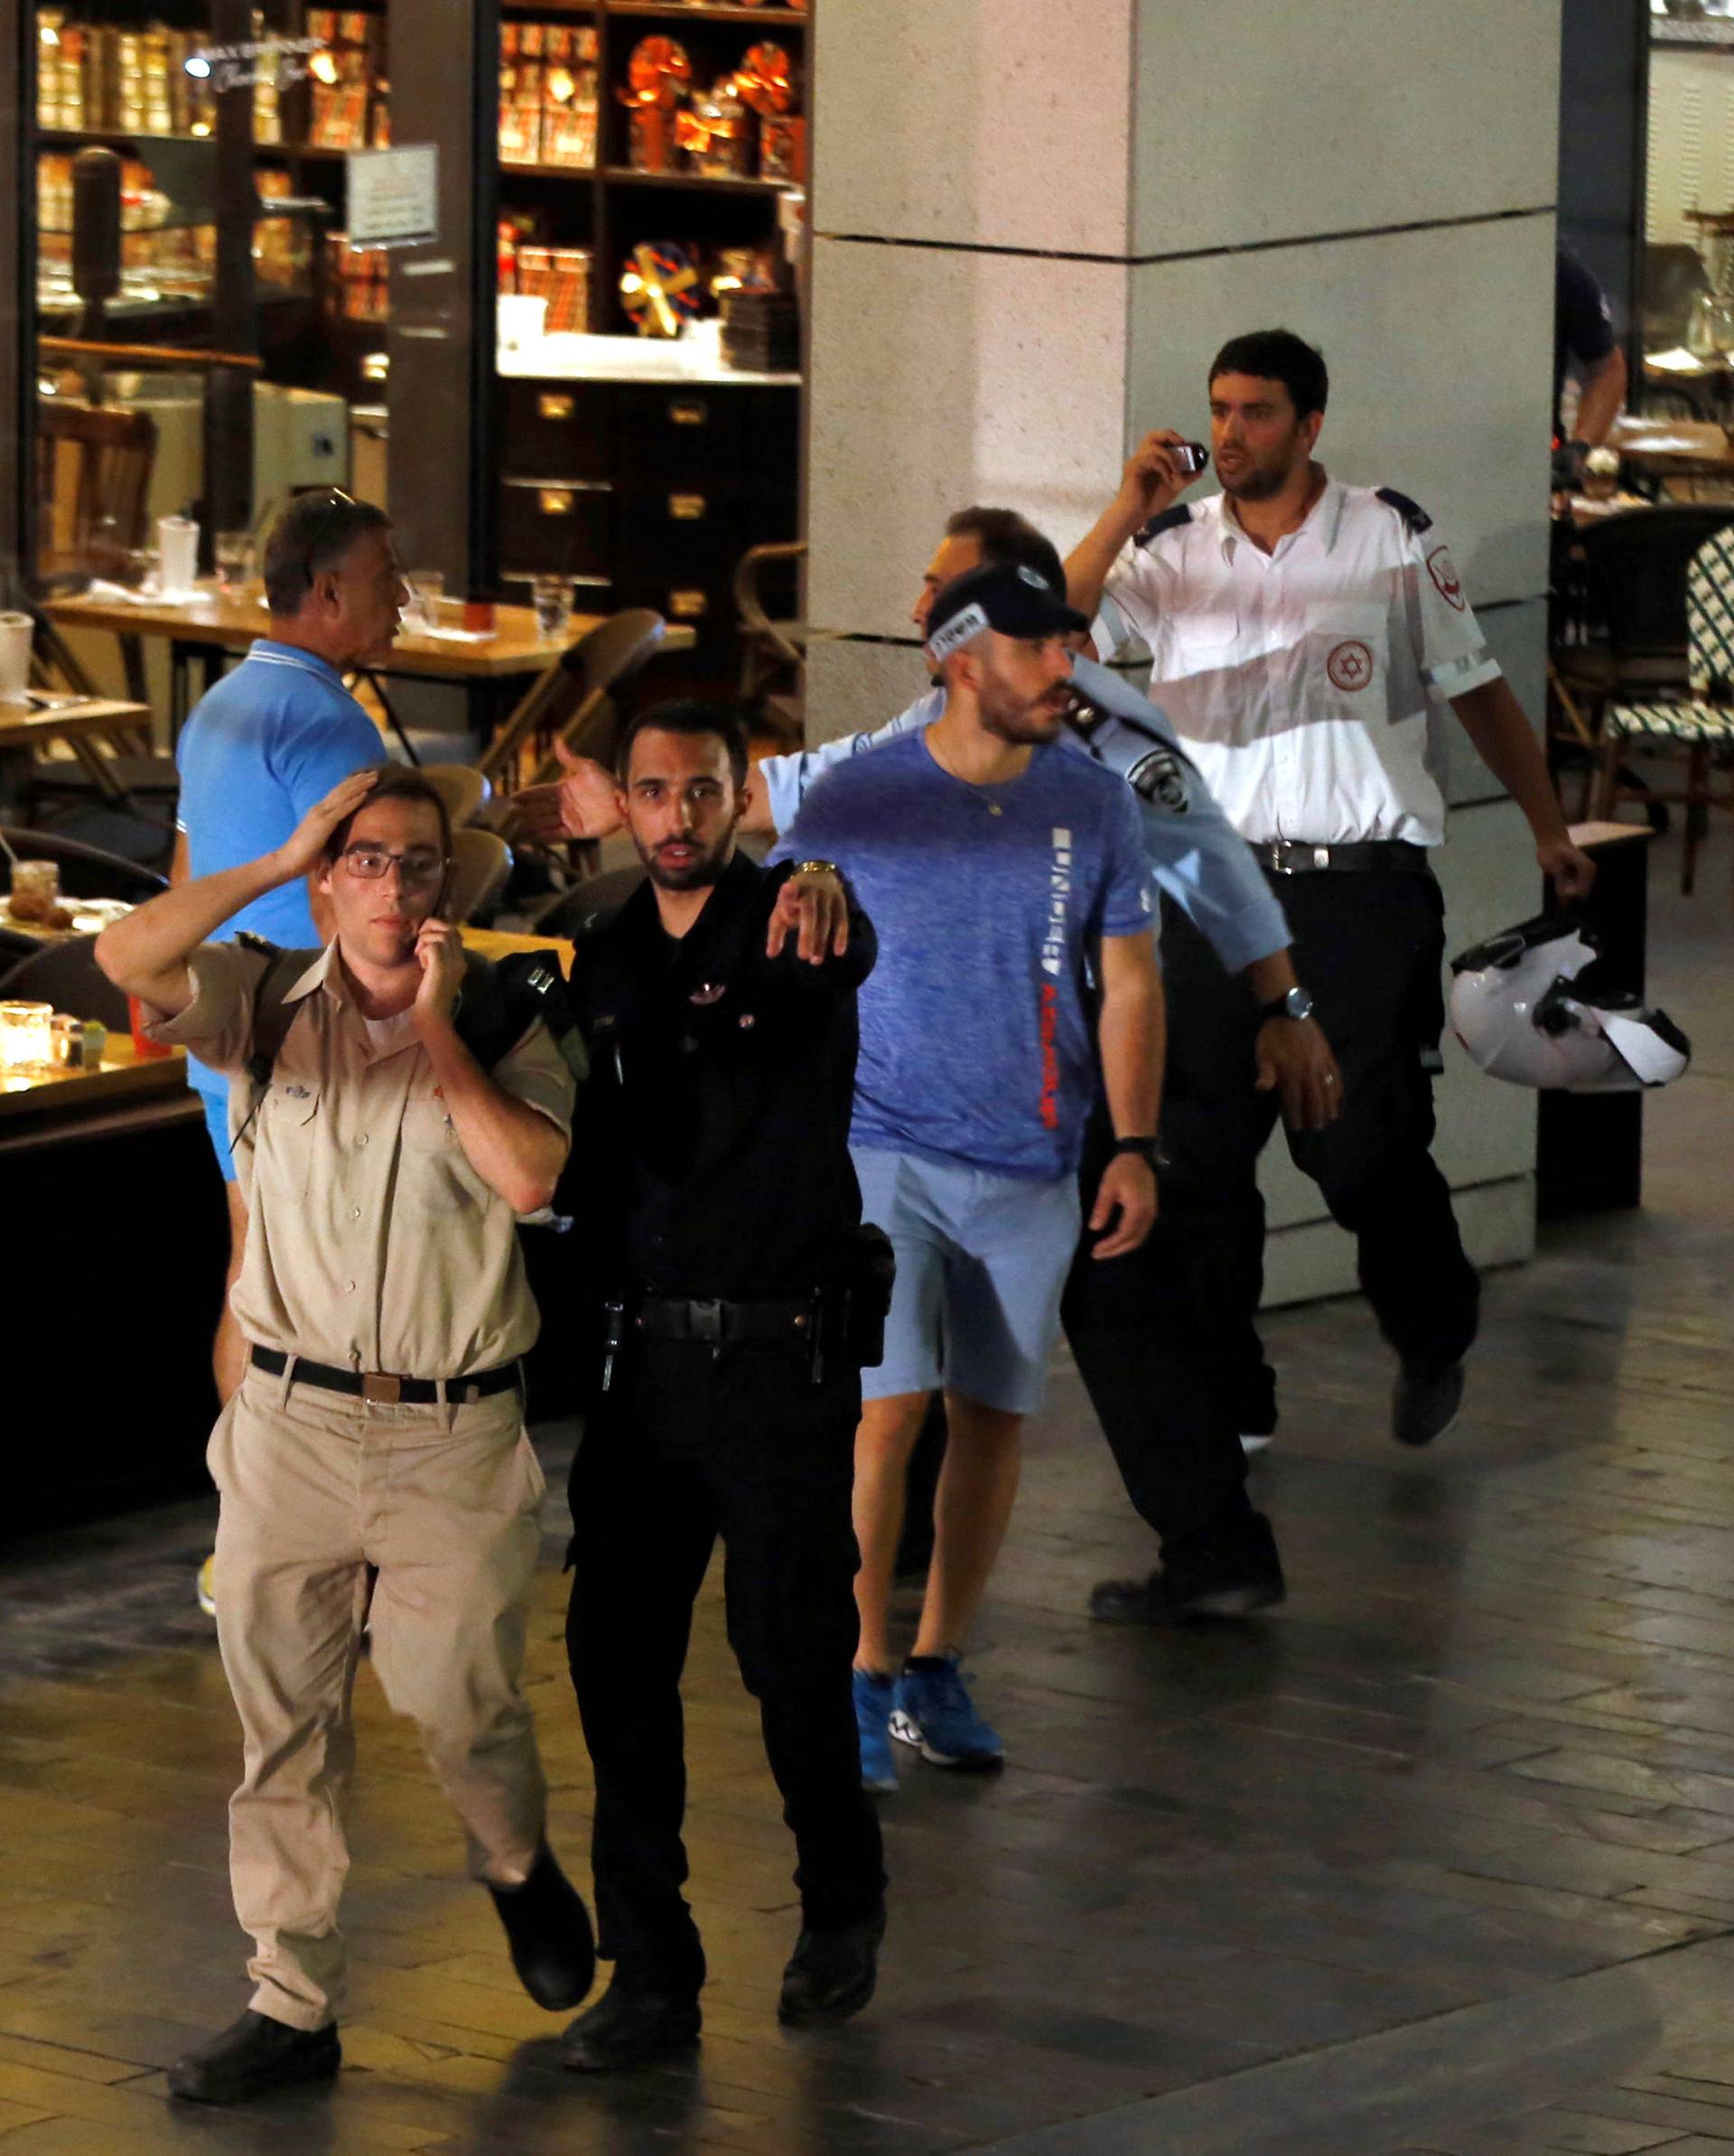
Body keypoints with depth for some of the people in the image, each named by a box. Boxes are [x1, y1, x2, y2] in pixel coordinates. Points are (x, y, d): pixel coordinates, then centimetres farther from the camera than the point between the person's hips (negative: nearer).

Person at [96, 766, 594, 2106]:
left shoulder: (505, 1028, 0)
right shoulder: (267, 1007, 3)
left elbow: (530, 1178, -17)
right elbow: (127, 959, -15)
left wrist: (437, 1025, -12)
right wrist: (284, 859, -11)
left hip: (454, 1439, -2)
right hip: (292, 1424, 2)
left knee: (461, 1704, -3)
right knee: (284, 1719, 5)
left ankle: (521, 1869, 31)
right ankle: (295, 2005, 14)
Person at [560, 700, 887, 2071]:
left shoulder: (790, 928, -5)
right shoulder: (604, 958, 11)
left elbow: (845, 953, -31)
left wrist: (823, 895, -55)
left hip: (782, 1352, -5)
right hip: (643, 1348, 5)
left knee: (792, 1649, -1)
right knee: (617, 1653, 1)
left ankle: (842, 1907, 26)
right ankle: (651, 1979, 7)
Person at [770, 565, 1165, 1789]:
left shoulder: (1096, 807, 3)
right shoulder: (857, 805, -5)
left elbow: (1130, 984, 8)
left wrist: (1134, 1147, 1)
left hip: (1031, 1169, 3)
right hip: (887, 1151, -3)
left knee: (995, 1419, 7)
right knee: (886, 1408, -13)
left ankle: (939, 1671, 21)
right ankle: (864, 1676, -4)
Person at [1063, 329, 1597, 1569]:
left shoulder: (1396, 541, 3)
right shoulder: (1171, 549, 5)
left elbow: (1477, 690, 13)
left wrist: (1549, 827, 14)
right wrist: (1130, 511, -19)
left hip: (1362, 890, -2)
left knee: (1363, 1147, -5)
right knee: (1198, 1150, -1)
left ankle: (1434, 1338, 24)